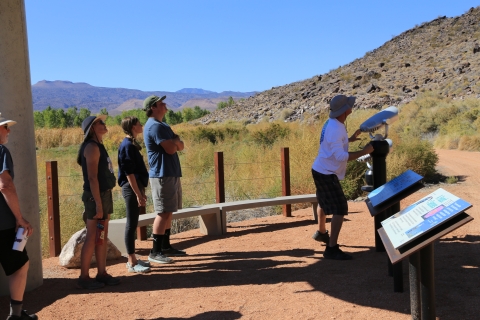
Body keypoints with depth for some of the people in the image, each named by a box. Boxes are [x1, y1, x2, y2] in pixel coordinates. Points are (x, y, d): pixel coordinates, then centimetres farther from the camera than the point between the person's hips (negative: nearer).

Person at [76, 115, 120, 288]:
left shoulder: (98, 145, 15)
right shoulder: (91, 147, -14)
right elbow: (92, 178, -20)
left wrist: (104, 200, 14)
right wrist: (98, 204, -23)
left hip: (105, 194, 9)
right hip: (96, 196, -9)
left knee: (103, 237, 12)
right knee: (92, 238, -4)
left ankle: (102, 273, 20)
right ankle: (84, 278, 4)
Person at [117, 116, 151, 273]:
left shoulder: (132, 144, 15)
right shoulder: (127, 145, -14)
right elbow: (129, 173, -19)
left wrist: (140, 191, 20)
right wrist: (138, 194, -20)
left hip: (135, 187, 10)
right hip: (131, 189, -10)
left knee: (133, 224, 13)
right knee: (131, 224, -5)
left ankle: (133, 259, 20)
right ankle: (132, 263, 1)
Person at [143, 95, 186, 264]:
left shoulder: (163, 126, 19)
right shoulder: (155, 126, -14)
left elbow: (180, 146, 13)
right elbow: (170, 149, -21)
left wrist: (175, 141, -7)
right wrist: (175, 141, -1)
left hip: (172, 174, 10)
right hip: (162, 175, -10)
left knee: (169, 211, 13)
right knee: (163, 212, -9)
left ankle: (166, 246, 22)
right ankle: (155, 252, -5)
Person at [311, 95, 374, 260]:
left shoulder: (332, 123, 4)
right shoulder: (335, 129, -27)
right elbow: (341, 156, -32)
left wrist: (349, 139, 13)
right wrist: (364, 151, -27)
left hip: (321, 170, 11)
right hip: (326, 174, -11)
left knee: (325, 202, 28)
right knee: (340, 209, -11)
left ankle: (321, 232, 50)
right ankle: (331, 249, -9)